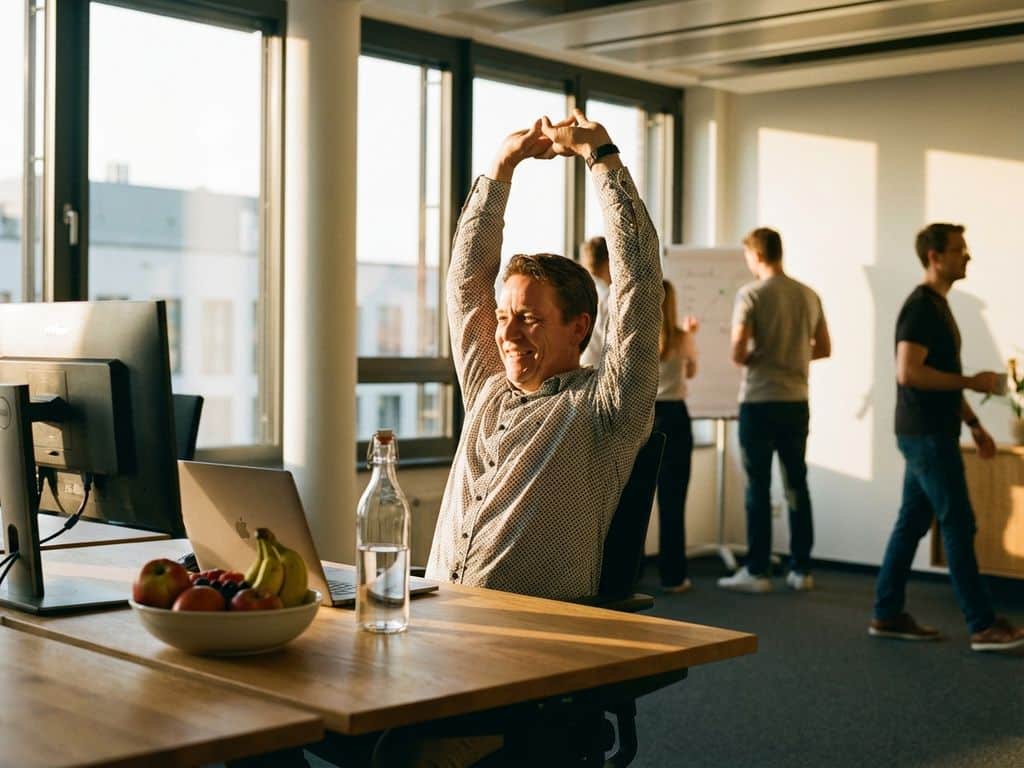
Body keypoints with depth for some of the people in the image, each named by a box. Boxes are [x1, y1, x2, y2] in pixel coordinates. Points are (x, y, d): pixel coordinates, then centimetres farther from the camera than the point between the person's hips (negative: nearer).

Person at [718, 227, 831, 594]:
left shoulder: (750, 295, -11)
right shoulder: (809, 296, 5)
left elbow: (738, 353, -16)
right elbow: (823, 349, 12)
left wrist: (754, 359, 5)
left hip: (759, 401, -5)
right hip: (796, 401, 5)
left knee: (758, 487, 1)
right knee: (797, 484, 11)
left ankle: (757, 571, 5)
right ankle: (801, 569, 16)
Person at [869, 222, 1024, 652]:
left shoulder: (938, 306, 17)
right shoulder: (921, 307, -15)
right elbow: (908, 372, -25)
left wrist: (973, 424, 20)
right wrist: (971, 381, -18)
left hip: (931, 432, 10)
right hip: (926, 435, -10)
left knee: (912, 522, 11)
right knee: (958, 526, -6)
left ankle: (887, 615, 17)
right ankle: (983, 627, -2)